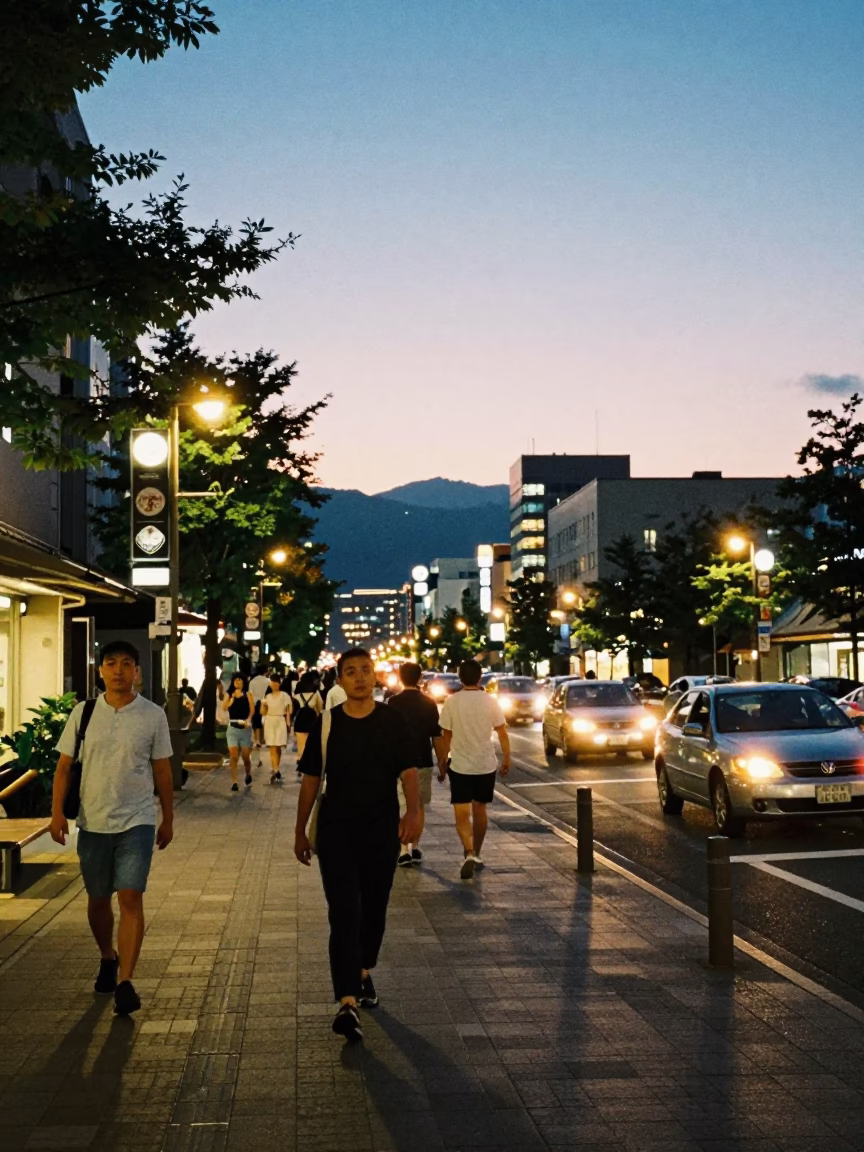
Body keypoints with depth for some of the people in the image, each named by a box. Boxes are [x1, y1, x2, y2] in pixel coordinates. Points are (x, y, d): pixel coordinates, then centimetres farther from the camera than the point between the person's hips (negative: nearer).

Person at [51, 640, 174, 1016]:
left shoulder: (153, 715, -2)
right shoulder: (83, 712, 1)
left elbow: (162, 771, 4)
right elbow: (64, 765, 3)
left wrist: (168, 819, 7)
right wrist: (57, 812, -6)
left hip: (137, 820, -2)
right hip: (92, 821, 2)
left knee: (131, 898, -12)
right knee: (97, 899, 14)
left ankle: (125, 983, -10)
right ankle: (108, 959, 38)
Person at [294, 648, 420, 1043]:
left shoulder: (392, 722, 0)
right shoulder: (326, 724, 0)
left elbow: (408, 770, -5)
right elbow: (311, 779, 6)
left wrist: (413, 809, -24)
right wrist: (300, 831, 7)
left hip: (382, 831, 1)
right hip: (336, 832, -1)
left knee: (374, 909, 14)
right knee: (344, 914, -10)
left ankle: (364, 972, 39)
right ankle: (348, 1003, -14)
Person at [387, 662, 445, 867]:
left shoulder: (394, 702, -7)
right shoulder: (429, 703, 0)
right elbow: (436, 736, 1)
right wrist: (442, 760, 10)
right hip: (423, 762, 2)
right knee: (419, 806, 15)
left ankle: (404, 851, -7)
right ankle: (415, 848, 18)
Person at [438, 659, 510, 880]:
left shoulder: (451, 702, -8)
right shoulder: (490, 701, -4)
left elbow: (446, 737, -3)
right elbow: (502, 733, -3)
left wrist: (442, 763, 8)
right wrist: (506, 758, 9)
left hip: (460, 766, -2)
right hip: (486, 765, 2)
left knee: (462, 814, -1)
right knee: (479, 810, 18)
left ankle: (469, 854, -22)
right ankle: (476, 855, 27)